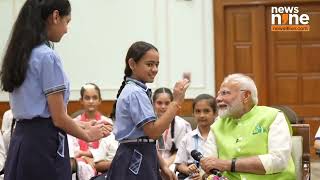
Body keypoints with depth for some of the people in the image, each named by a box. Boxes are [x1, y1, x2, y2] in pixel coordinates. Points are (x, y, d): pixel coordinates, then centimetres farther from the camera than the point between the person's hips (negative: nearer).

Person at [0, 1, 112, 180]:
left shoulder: (19, 54, 13)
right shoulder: (48, 57, -13)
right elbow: (59, 118, -13)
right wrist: (88, 135, 5)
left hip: (21, 141, 9)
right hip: (44, 144, -9)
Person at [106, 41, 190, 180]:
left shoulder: (137, 91, 17)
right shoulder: (135, 93, -15)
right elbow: (153, 131, -22)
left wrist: (162, 166, 16)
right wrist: (176, 102, -20)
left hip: (139, 160, 10)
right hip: (135, 162, -10)